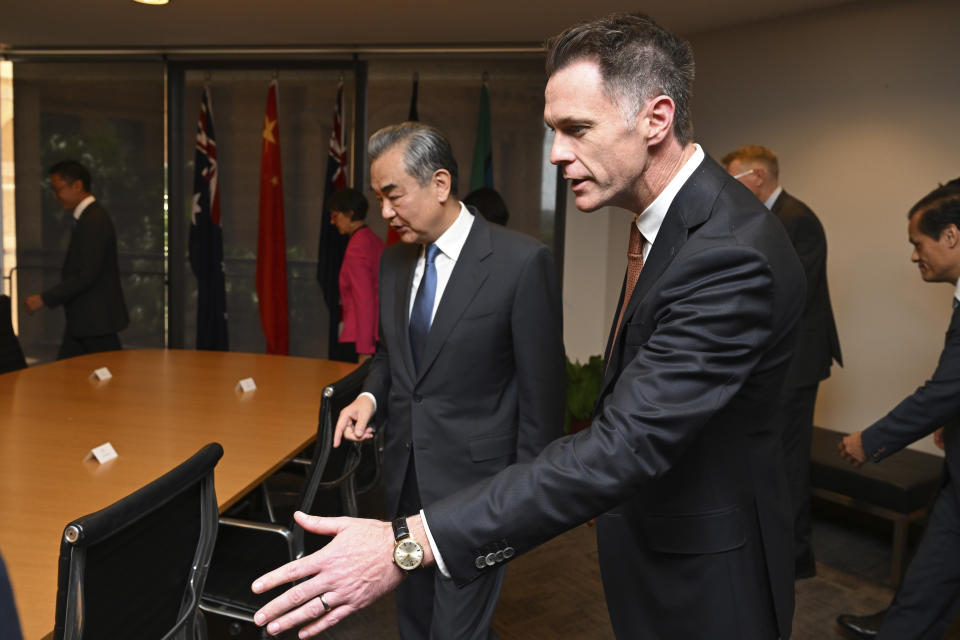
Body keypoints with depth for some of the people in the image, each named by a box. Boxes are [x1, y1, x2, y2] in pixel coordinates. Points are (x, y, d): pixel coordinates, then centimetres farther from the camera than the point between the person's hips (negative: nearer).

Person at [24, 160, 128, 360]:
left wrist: (45, 299, -21)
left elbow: (86, 275, -25)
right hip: (82, 320, 10)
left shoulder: (95, 221, -19)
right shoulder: (86, 218, 13)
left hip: (97, 320, -10)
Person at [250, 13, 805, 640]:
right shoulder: (668, 217, 0)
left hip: (704, 576, -8)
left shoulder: (732, 254, -31)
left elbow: (625, 446, -37)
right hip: (651, 537, 8)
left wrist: (409, 546, -40)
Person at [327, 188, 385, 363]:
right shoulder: (375, 241, 12)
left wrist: (364, 350, -17)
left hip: (360, 337, -9)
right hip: (378, 333, 9)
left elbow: (364, 300, -17)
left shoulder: (356, 248, -13)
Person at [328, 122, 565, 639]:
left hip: (475, 484, -6)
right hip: (406, 478, 7)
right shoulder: (394, 261, 5)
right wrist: (370, 395, -3)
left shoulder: (522, 262, -16)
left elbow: (542, 388, -12)